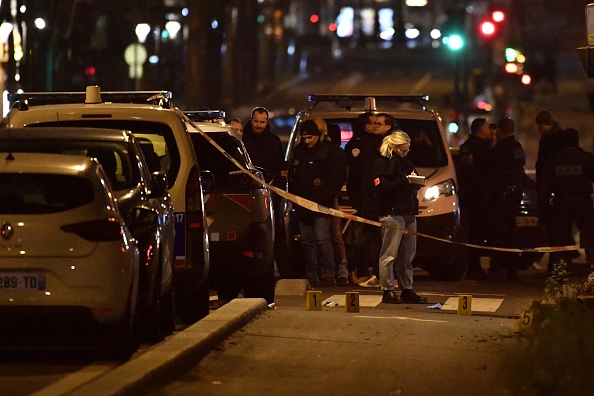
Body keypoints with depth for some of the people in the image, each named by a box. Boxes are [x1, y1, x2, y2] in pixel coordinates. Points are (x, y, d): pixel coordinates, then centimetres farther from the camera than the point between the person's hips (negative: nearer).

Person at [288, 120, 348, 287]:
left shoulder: (331, 151, -4)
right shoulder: (299, 151, 14)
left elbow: (338, 177, -5)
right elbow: (292, 175, 24)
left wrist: (327, 196, -11)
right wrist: (293, 194, 13)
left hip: (322, 204, -6)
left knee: (322, 239, -13)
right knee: (307, 241, 6)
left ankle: (328, 275, -10)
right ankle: (311, 276, 11)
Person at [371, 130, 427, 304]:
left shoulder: (404, 161, 22)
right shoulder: (382, 163, -4)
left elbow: (416, 183, 26)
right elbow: (381, 186, -16)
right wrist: (404, 181, -16)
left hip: (409, 213, 9)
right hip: (392, 213, -9)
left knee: (407, 255, 10)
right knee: (389, 254, -8)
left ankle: (407, 290, 16)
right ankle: (388, 291, -6)